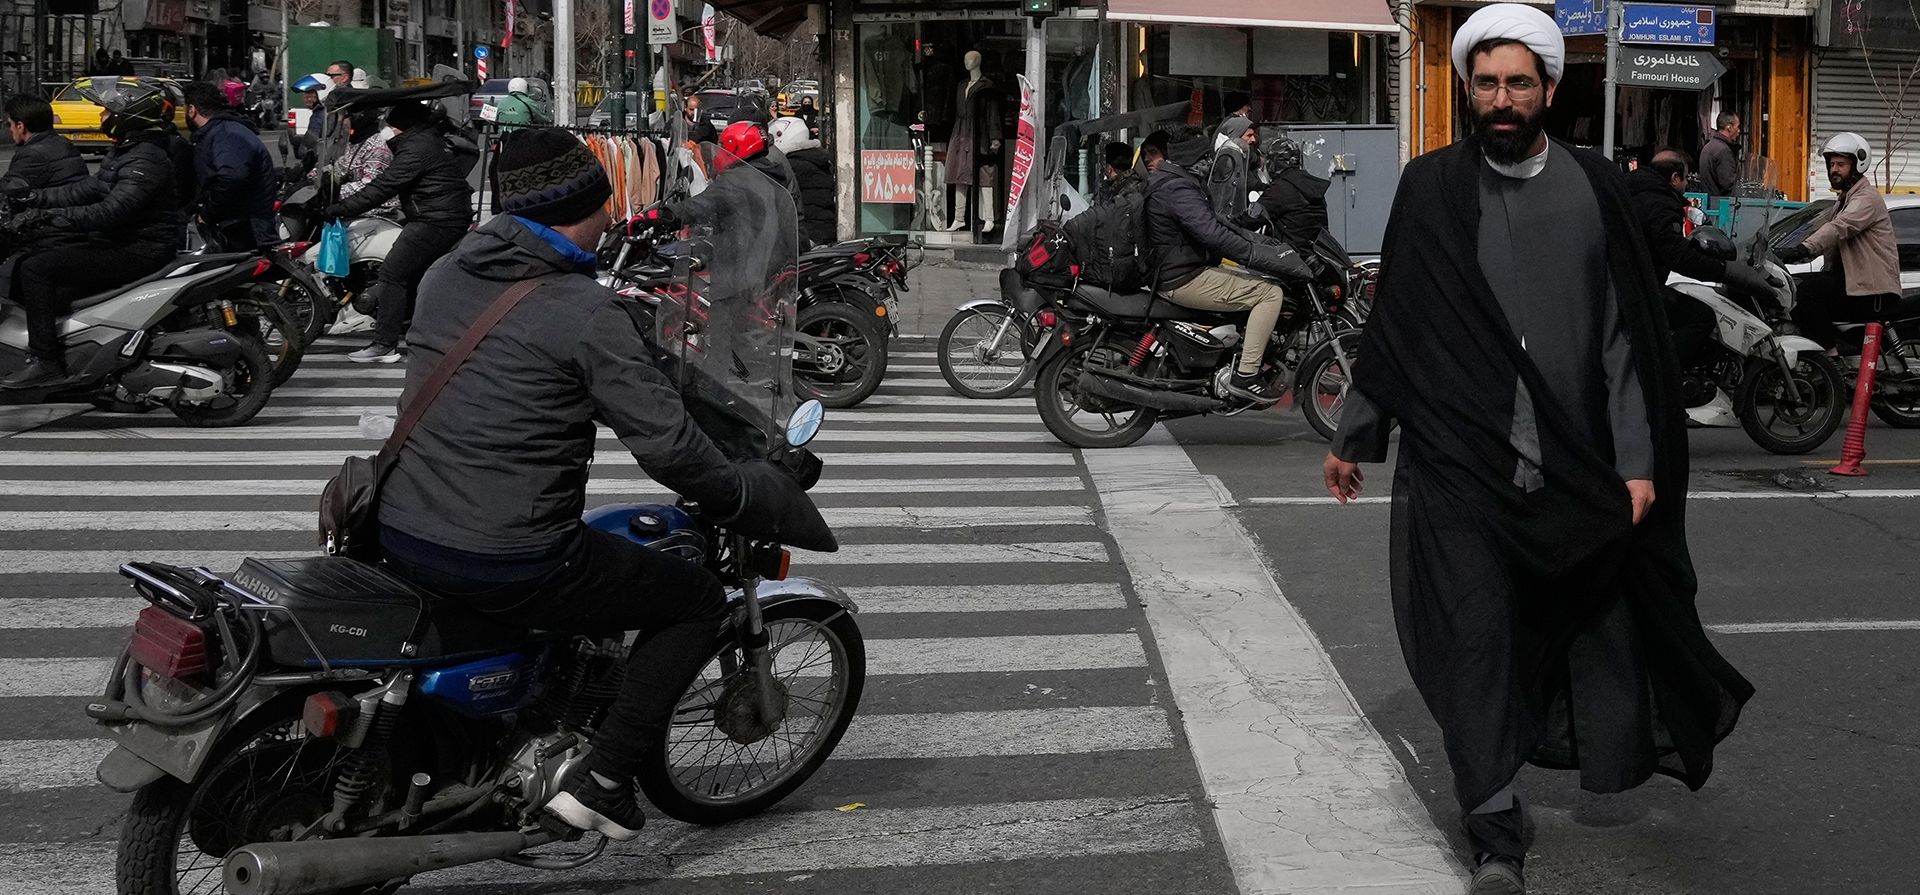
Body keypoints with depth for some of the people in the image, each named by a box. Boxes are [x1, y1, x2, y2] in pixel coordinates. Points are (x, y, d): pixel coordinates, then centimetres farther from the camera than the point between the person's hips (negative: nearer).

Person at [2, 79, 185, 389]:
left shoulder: (146, 159, -21)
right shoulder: (127, 150, 14)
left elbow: (113, 210, -31)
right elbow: (89, 188, 19)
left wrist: (52, 216, -32)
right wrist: (36, 197, 11)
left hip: (139, 252, -11)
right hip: (124, 241, 11)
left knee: (35, 269, -15)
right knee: (39, 254, 21)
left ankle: (45, 360, -16)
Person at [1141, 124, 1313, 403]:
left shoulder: (1169, 181, 17)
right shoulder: (1177, 188, -19)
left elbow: (1214, 222, 21)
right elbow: (1213, 234, -30)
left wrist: (1259, 241, 13)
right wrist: (1261, 254, -29)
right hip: (1184, 280, -11)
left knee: (1257, 281, 24)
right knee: (1271, 293, -14)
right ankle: (1246, 375, -17)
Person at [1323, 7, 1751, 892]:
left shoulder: (1593, 186, 3)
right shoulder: (1430, 187, 2)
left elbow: (1626, 334, 3)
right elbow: (1391, 322, 8)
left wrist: (1638, 461, -2)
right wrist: (1352, 437, 11)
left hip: (1577, 467, 1)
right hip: (1457, 462, -1)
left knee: (1599, 633, 10)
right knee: (1473, 643, -3)